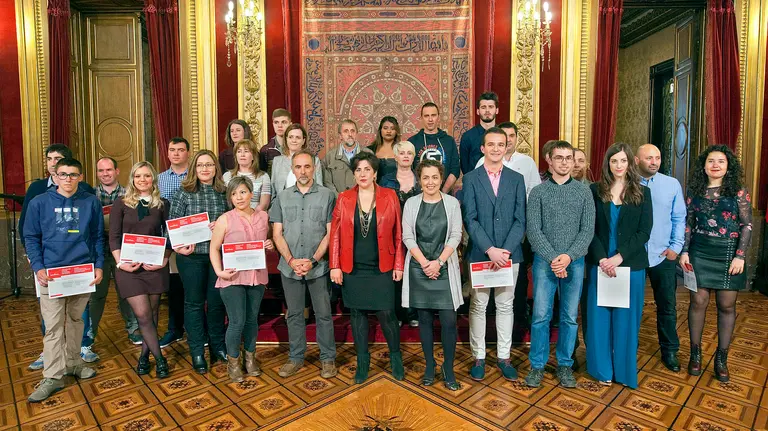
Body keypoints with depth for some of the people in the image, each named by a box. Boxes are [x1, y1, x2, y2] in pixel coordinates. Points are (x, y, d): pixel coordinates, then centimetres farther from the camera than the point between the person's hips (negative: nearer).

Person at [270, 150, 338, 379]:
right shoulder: (282, 197, 7)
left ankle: (328, 358, 20)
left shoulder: (327, 196, -1)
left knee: (323, 313, 5)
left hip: (318, 266, -2)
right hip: (289, 267, 3)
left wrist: (313, 261, -12)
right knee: (294, 314, 13)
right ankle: (295, 357, 28)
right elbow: (277, 233, 5)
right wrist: (291, 260, -8)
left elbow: (330, 233, -4)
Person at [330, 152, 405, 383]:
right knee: (357, 314, 11)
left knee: (386, 314, 0)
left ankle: (395, 356, 25)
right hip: (352, 268, 2)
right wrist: (335, 266, -4)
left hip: (382, 268, -1)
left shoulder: (390, 196, 0)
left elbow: (398, 234, 0)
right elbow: (335, 234, 1)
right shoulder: (344, 198, 2)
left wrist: (398, 265, -3)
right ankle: (362, 360, 28)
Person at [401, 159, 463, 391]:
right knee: (425, 319, 9)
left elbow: (455, 236, -3)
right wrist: (424, 263, -11)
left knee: (448, 320, -3)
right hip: (418, 268, 1)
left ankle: (448, 369, 13)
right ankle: (429, 366, 23)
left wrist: (439, 262, -12)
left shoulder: (452, 203, 2)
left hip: (445, 268, -1)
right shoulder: (411, 203, 3)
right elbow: (408, 237, -1)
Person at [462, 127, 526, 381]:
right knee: (478, 306, 7)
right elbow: (470, 219, -7)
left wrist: (505, 250, -11)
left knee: (505, 306, 12)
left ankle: (504, 356, 25)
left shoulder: (516, 179, 6)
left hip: (510, 254, 2)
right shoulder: (471, 179, 0)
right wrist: (490, 250, -16)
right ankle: (478, 357, 21)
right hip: (480, 253, -2)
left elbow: (520, 219, 1)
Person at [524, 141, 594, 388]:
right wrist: (552, 258, -15)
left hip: (575, 262, 1)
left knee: (570, 317, 9)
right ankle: (537, 365, 16)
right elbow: (533, 230, -5)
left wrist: (569, 256, -14)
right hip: (544, 262, -1)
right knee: (540, 316, 2)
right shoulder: (538, 192, 1)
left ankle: (565, 365, 24)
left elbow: (588, 230, -1)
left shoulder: (584, 192, 5)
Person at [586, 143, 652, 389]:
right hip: (600, 264, 0)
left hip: (631, 265, 0)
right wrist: (602, 259, -15)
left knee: (626, 318, 9)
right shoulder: (595, 191, 2)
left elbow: (644, 232, -3)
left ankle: (625, 370, 24)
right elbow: (589, 229, -3)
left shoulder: (642, 193, 4)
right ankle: (603, 369, 20)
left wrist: (619, 257, -14)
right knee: (600, 317, 6)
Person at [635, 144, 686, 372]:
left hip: (663, 256, 2)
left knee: (667, 306, 10)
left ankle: (670, 351, 27)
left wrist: (676, 246, -1)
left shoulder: (672, 184, 2)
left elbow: (679, 218, 6)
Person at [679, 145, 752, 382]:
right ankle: (695, 353, 14)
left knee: (726, 305, 5)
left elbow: (747, 226, -3)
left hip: (728, 253, -1)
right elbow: (688, 223, 6)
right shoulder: (695, 191, 5)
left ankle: (721, 358, 18)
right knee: (698, 301, 1)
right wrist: (684, 251, -1)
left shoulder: (738, 192, -1)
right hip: (700, 252, 1)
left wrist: (740, 256, -10)